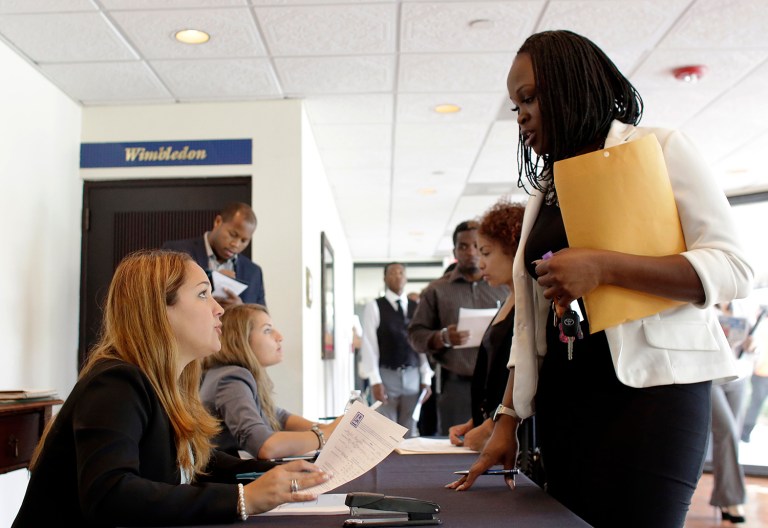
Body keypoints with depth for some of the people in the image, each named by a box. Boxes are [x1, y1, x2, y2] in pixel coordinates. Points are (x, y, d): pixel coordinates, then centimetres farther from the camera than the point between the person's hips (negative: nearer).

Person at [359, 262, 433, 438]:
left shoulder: (416, 307, 9)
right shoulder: (374, 307, -1)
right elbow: (369, 344, -5)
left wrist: (426, 379, 4)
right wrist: (374, 380, -12)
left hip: (413, 376, 3)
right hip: (386, 375, -3)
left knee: (410, 432, 7)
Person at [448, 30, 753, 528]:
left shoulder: (659, 149, 1)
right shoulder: (544, 189, 16)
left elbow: (733, 268, -9)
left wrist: (603, 267, -20)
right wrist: (508, 418, 9)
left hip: (648, 388, -5)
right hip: (562, 400, 5)